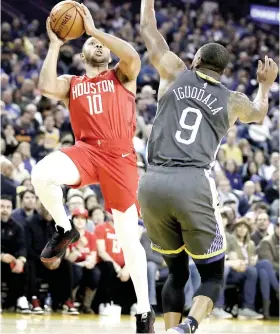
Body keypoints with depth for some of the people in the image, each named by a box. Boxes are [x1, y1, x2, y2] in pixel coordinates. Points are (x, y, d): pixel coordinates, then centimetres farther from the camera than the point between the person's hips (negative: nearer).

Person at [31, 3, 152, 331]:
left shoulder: (121, 77, 16)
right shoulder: (71, 83, 19)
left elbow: (133, 57, -8)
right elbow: (46, 87, -4)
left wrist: (95, 30, -4)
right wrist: (55, 45, 3)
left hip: (120, 156, -1)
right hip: (86, 150, 1)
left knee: (128, 237, -1)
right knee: (41, 174, -34)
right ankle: (64, 229, -6)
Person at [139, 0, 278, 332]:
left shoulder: (175, 74, 16)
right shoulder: (233, 100, 18)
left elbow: (147, 28, 30)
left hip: (152, 184, 2)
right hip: (192, 184, -2)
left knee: (177, 271, 20)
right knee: (212, 274, 10)